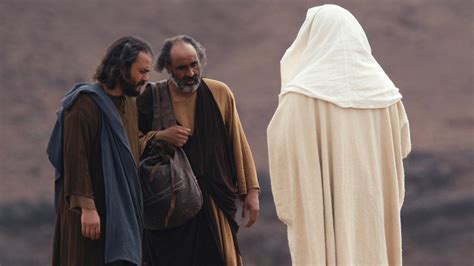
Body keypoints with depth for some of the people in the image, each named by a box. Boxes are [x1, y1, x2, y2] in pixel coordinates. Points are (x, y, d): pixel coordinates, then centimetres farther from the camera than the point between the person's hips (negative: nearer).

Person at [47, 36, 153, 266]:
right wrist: (87, 207, -23)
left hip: (121, 210, 8)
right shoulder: (86, 103, -13)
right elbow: (75, 158, -18)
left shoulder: (129, 102, 14)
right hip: (93, 211, -8)